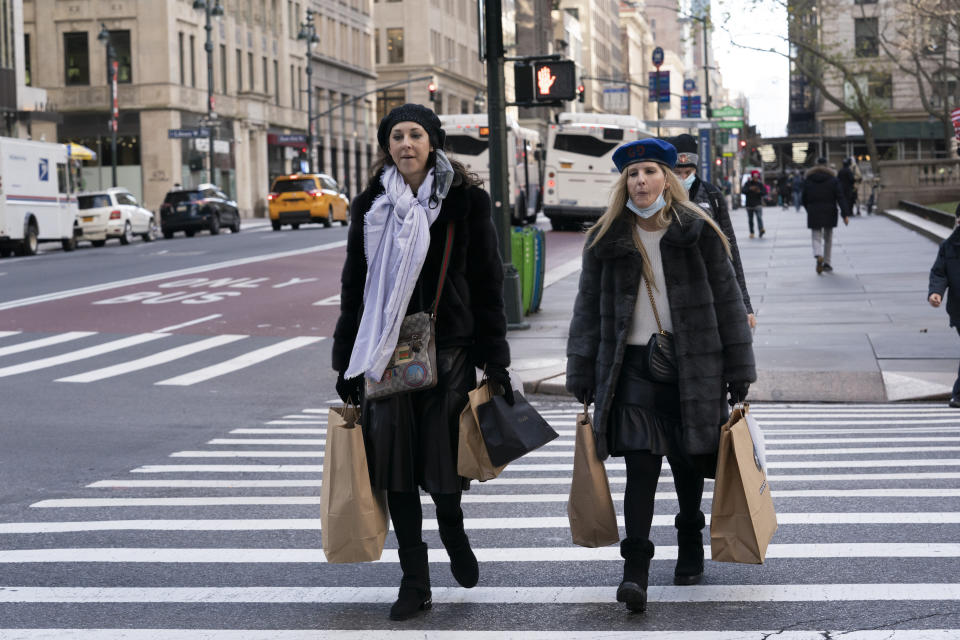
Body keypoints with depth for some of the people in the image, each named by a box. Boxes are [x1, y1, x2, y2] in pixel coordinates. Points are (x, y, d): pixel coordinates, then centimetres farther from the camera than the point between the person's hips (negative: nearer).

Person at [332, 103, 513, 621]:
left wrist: (494, 359, -4)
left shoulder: (464, 200, 0)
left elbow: (487, 282, 0)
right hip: (386, 351, 2)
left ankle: (452, 528, 30)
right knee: (396, 463, 2)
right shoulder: (371, 205, 7)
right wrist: (346, 362, 9)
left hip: (448, 348, -2)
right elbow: (355, 286, 12)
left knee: (444, 458, -4)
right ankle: (414, 580, 12)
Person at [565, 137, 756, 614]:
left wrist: (738, 370, 1)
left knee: (690, 459, 12)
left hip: (693, 364, 0)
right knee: (641, 464, -11)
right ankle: (635, 567, -13)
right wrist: (582, 375, 5)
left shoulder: (698, 233, 1)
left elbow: (727, 300, 3)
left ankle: (690, 543, 35)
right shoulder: (606, 239, 5)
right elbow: (588, 308, 9)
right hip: (632, 365, 0)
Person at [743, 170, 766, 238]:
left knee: (759, 217, -21)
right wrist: (750, 189, -25)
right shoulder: (748, 184, 5)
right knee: (750, 219, 8)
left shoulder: (760, 184, 5)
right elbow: (743, 191, -8)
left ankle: (761, 229, -38)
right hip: (749, 204, 2)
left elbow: (765, 192, -4)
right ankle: (751, 232, 20)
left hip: (758, 204, -2)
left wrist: (759, 192, -24)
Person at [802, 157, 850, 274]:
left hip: (814, 213, 0)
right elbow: (840, 198, -7)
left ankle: (819, 256, -28)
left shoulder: (808, 180, 2)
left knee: (816, 237, 1)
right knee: (828, 238, 14)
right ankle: (826, 263, 16)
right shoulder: (833, 180, -1)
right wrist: (845, 214, -10)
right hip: (829, 213, 0)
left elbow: (804, 199, 4)